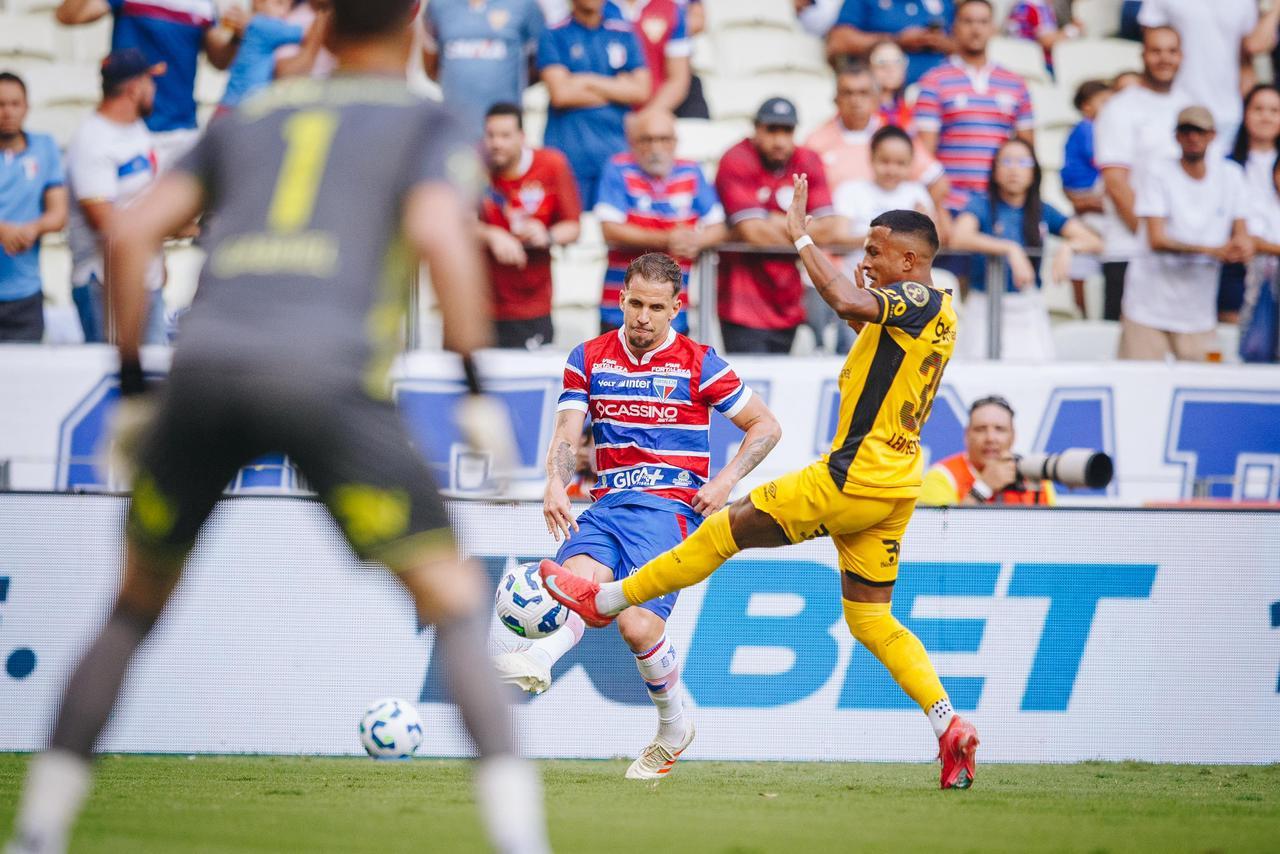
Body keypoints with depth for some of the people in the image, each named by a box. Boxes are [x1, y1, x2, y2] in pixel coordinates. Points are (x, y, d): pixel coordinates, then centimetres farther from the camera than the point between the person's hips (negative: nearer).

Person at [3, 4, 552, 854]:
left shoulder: (249, 118, 28)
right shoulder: (429, 125, 17)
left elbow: (134, 234, 18)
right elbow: (437, 233, -4)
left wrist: (133, 384, 22)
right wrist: (476, 386, -3)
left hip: (204, 366, 3)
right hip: (328, 371, -3)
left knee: (138, 603, 21)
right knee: (455, 599, 4)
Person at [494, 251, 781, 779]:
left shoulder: (698, 364, 5)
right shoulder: (589, 359, 12)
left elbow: (765, 426, 11)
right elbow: (567, 432, 3)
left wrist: (726, 480, -3)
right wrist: (556, 485, -17)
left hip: (670, 505, -3)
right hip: (607, 505, 4)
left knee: (638, 625, -20)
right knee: (578, 580, -28)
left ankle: (673, 725, 3)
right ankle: (538, 663, -55)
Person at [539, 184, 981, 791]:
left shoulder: (917, 299, -13)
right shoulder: (938, 312, 17)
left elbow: (845, 301, -33)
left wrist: (801, 237, -23)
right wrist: (868, 305, 18)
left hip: (856, 474, -10)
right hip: (894, 486, 10)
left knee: (729, 528, 1)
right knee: (869, 618, 9)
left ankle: (604, 601, 10)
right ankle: (950, 726, -3)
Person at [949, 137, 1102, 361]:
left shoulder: (1043, 212, 8)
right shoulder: (982, 205, -1)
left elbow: (1093, 242, 1)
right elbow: (959, 238, -21)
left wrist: (1067, 247, -21)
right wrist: (1010, 249, -30)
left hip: (1029, 311, 3)